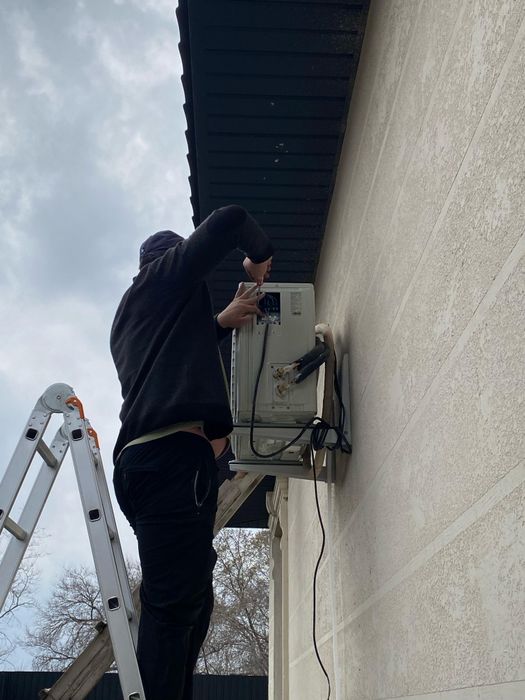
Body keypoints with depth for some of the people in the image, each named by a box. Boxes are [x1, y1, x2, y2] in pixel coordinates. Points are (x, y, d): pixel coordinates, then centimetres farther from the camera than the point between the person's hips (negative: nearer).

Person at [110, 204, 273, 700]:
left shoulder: (129, 313, 32)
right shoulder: (169, 271, 9)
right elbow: (228, 220, -1)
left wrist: (219, 323, 23)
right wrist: (259, 257, 18)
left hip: (140, 457, 9)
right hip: (173, 453, -9)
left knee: (189, 599, 9)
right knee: (175, 601, -13)